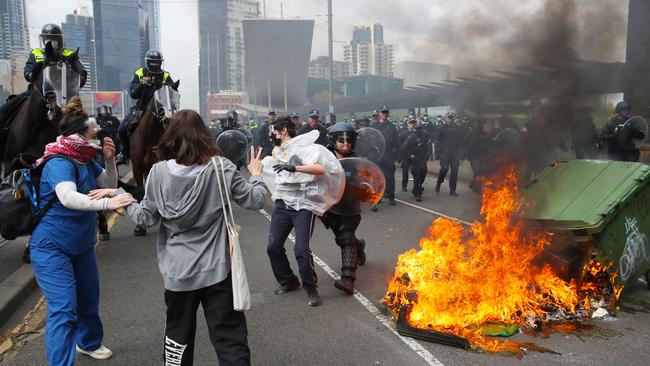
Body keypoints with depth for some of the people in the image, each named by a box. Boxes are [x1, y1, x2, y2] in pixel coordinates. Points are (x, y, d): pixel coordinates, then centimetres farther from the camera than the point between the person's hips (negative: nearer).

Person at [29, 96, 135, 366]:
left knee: (89, 300, 19)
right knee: (64, 310, -14)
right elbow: (68, 198, -43)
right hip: (52, 248, -8)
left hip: (82, 245, 8)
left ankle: (89, 343, 43)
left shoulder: (86, 160, 1)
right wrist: (106, 204, -57)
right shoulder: (59, 163, -25)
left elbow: (109, 184, 9)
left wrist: (110, 160, -8)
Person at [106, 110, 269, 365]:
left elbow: (146, 218, 0)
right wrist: (256, 175, 17)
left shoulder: (159, 172, -5)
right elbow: (256, 200, -3)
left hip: (177, 271, 2)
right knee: (230, 340, 5)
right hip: (216, 269, -1)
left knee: (178, 336, 22)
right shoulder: (221, 168, -8)